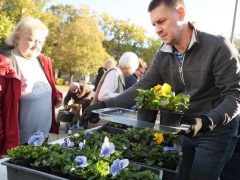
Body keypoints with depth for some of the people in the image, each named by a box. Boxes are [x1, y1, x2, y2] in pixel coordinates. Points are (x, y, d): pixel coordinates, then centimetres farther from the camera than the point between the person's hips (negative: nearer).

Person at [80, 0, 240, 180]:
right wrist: (105, 105, -15)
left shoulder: (218, 47, -19)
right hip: (187, 129, 6)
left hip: (216, 130, -5)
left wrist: (206, 121, -36)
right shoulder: (162, 56, 0)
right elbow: (142, 87, -4)